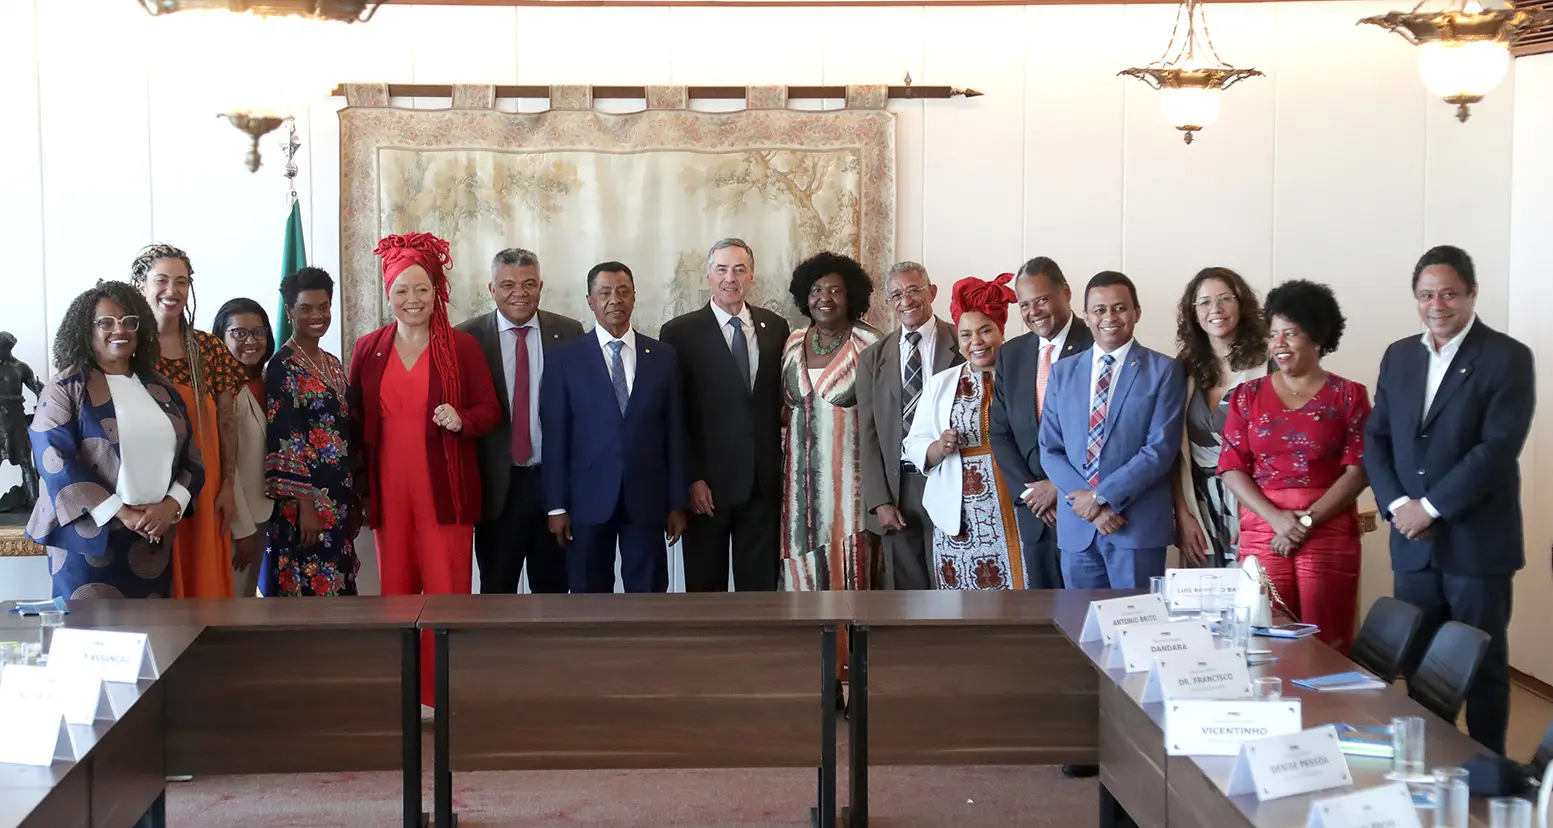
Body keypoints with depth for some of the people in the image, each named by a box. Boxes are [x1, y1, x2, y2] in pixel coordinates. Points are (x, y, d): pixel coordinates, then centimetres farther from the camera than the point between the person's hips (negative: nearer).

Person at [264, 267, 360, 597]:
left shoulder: (334, 365, 15)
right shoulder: (283, 366, -9)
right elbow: (284, 439, -15)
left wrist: (354, 499, 16)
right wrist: (305, 504, -20)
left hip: (338, 499, 8)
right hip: (305, 500, -8)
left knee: (335, 587, 10)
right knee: (308, 589, -7)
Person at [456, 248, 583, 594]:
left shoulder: (569, 333, 2)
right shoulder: (466, 338, -1)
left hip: (554, 479, 1)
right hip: (496, 486, -1)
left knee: (553, 588, 11)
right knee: (496, 591, 9)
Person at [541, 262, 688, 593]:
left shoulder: (664, 357, 7)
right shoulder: (565, 357, 2)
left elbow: (675, 432, 7)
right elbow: (555, 435, 0)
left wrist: (678, 503, 4)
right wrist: (557, 506, -4)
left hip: (647, 500, 1)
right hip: (588, 500, -1)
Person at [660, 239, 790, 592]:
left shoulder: (775, 327, 8)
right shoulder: (680, 332, -3)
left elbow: (781, 398, 12)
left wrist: (783, 468, 3)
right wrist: (692, 479, -11)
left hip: (764, 480, 3)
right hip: (707, 483, -3)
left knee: (760, 580, 7)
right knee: (704, 583, 6)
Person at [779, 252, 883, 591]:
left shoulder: (870, 345, -6)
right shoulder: (794, 343, 9)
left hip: (851, 477, -5)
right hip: (803, 477, 5)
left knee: (848, 564, -3)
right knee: (805, 569, 5)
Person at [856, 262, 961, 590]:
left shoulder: (962, 345, 1)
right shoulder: (873, 358, 10)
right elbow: (868, 436, 8)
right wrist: (879, 501, 0)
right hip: (896, 486, 2)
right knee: (905, 588, 3)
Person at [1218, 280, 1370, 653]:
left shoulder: (1348, 396, 4)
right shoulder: (1248, 395, 10)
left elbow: (1358, 470, -2)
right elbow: (1232, 468, 4)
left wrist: (1308, 521, -12)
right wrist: (1277, 518, -11)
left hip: (1329, 535, -2)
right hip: (1263, 532, 2)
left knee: (1325, 647, -4)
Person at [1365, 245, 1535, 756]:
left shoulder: (1507, 358, -7)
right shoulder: (1399, 356, 11)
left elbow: (1498, 448, -16)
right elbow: (1377, 438, 9)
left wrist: (1431, 506, -17)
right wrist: (1397, 504, -7)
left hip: (1477, 542, -5)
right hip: (1412, 542, 5)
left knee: (1482, 668, 5)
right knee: (1419, 666, 10)